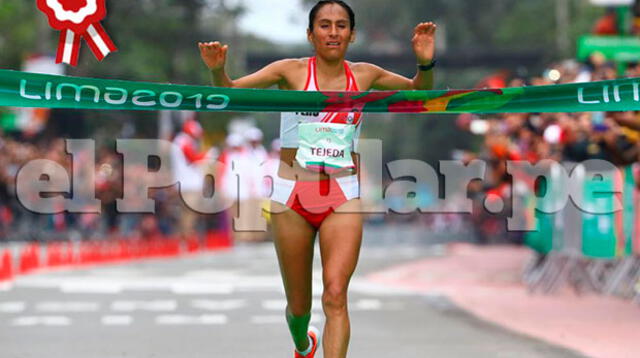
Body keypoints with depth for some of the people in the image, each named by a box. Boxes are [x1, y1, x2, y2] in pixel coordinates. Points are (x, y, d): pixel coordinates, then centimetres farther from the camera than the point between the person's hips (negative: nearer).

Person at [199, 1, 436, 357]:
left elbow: (420, 91, 19)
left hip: (343, 198, 0)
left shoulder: (363, 75, 6)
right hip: (293, 196, 0)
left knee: (335, 295, -19)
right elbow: (229, 91, -5)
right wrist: (218, 69, -26)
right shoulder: (292, 71, -2)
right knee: (299, 306, 10)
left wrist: (426, 63, -2)